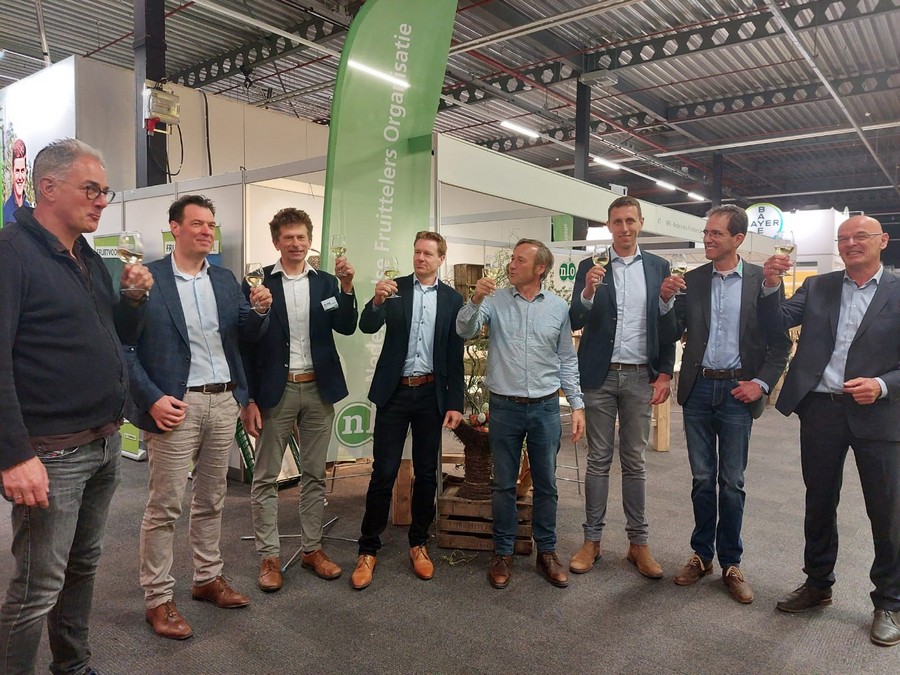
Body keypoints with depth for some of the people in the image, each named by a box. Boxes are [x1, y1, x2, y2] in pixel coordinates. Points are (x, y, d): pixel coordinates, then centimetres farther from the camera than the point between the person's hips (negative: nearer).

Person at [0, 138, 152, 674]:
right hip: (52, 452, -8)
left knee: (84, 567, 19)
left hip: (106, 444, 8)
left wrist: (134, 297, -1)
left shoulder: (90, 259, 13)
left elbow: (118, 336, 20)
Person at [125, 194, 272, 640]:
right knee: (165, 505, 3)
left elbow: (249, 335, 8)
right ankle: (158, 599, 17)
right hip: (176, 404, -5)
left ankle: (208, 579, 31)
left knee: (211, 499, 16)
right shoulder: (148, 277, -6)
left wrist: (260, 310, -13)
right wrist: (152, 398, -15)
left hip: (223, 402, 5)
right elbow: (124, 346, -8)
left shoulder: (225, 280, 10)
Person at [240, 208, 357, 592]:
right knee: (265, 477, 4)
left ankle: (312, 549, 24)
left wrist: (347, 286, -18)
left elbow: (347, 327, -4)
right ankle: (269, 557, 17)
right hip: (275, 390, -3)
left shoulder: (326, 282, 6)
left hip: (318, 389, 3)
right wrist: (249, 399, -7)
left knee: (314, 474, 11)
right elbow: (246, 344, -4)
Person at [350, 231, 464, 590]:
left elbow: (455, 355, 3)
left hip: (431, 394, 1)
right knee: (383, 471, 0)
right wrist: (376, 300, -29)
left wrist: (455, 403, -1)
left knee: (426, 472, 10)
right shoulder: (394, 288, 3)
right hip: (394, 391, -1)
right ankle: (368, 549, 13)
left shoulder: (452, 298, 4)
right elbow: (367, 326, -9)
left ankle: (419, 543, 26)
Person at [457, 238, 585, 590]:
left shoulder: (558, 306, 2)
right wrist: (475, 300, -31)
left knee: (546, 484, 11)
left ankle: (547, 552, 27)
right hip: (505, 407, -1)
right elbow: (465, 330, -14)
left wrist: (577, 405, 2)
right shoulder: (495, 300, -1)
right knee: (504, 484, 10)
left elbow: (567, 360, 7)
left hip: (546, 407, 1)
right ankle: (503, 553, 24)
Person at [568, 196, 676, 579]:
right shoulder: (591, 267, 2)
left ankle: (638, 543, 18)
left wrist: (665, 373, -2)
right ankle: (592, 540, 16)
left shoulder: (658, 267, 6)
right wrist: (588, 292, -24)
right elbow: (576, 322, -5)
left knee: (634, 461, 9)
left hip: (641, 376, 1)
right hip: (601, 375, -1)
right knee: (598, 460, 7)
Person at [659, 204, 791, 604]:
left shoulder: (763, 280, -1)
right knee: (702, 478, 11)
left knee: (732, 482, 5)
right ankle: (701, 555, 24)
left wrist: (761, 383, -10)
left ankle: (730, 563, 20)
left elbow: (781, 341, 0)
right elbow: (671, 335, 2)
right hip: (698, 389, 2)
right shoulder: (691, 280, 5)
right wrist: (666, 301, -14)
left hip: (738, 391, -2)